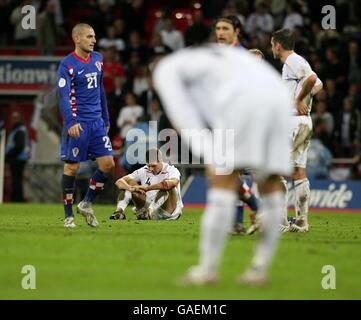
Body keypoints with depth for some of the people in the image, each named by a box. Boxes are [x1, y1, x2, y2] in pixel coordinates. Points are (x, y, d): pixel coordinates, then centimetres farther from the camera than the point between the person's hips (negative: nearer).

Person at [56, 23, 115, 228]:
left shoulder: (98, 60, 11)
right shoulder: (68, 64, -10)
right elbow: (63, 96, -18)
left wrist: (106, 119, 22)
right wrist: (71, 122, -31)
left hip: (97, 122, 6)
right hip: (77, 124, -6)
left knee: (108, 163, -1)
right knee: (72, 167, -2)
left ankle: (87, 204, 16)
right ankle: (69, 215, 7)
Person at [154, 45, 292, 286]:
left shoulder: (166, 69, 22)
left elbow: (184, 118, 7)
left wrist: (210, 158, -2)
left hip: (245, 101, -7)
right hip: (279, 95, 7)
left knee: (223, 182, -5)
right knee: (270, 184, 10)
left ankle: (208, 268, -5)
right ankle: (260, 268, 10)